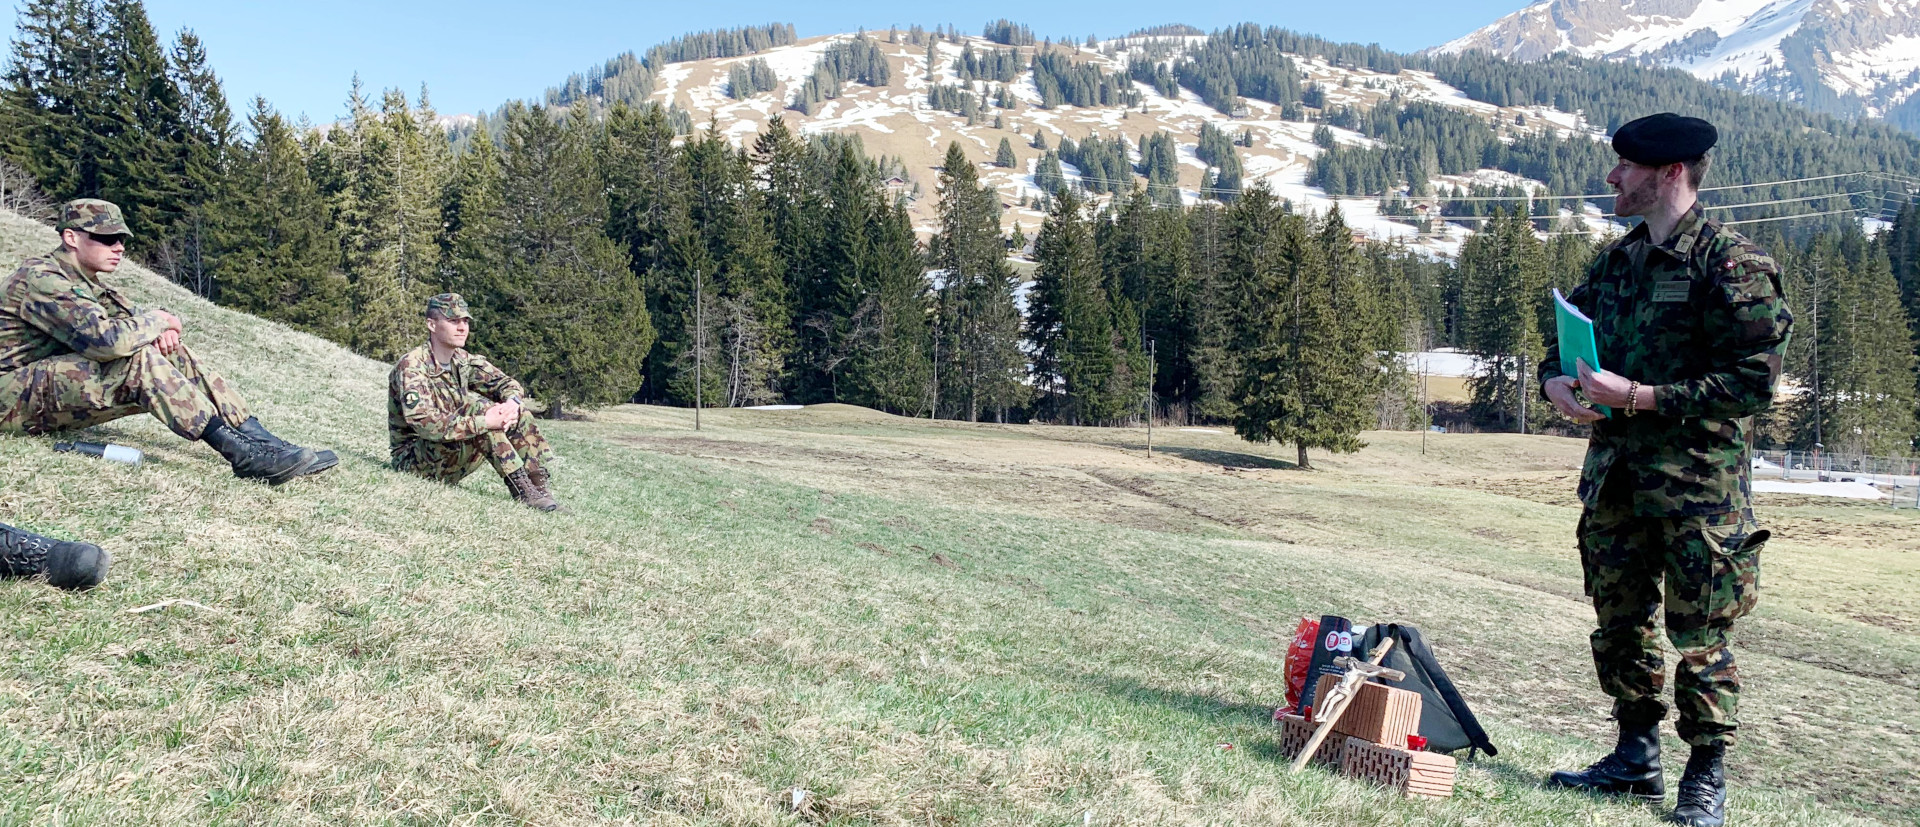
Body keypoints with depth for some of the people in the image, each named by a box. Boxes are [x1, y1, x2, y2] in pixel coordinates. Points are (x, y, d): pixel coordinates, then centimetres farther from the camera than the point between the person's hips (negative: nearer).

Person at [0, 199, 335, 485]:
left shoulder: (88, 284, 13)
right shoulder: (41, 278, -18)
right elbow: (106, 340, -31)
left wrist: (163, 328, -13)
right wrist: (158, 321, -13)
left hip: (63, 386, 9)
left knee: (173, 354, -6)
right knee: (141, 358, -28)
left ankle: (261, 442, -17)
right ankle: (244, 455, -32)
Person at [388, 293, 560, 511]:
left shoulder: (462, 360, 3)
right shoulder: (412, 367, -21)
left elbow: (508, 383, 3)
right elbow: (425, 423, -33)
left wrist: (512, 403, -22)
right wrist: (484, 422, -38)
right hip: (413, 459, -8)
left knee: (519, 412, -5)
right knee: (478, 407, -28)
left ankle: (540, 485, -12)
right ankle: (522, 491, -29)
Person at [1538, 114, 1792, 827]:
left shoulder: (1732, 263, -9)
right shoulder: (1614, 262, 12)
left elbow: (1754, 381, -16)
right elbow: (1562, 344, 20)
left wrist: (1640, 396, -20)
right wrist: (1557, 383, -3)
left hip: (1697, 479, -7)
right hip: (1614, 467, 7)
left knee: (1698, 634, 1)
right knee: (1619, 621, 13)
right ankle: (1636, 759, 28)